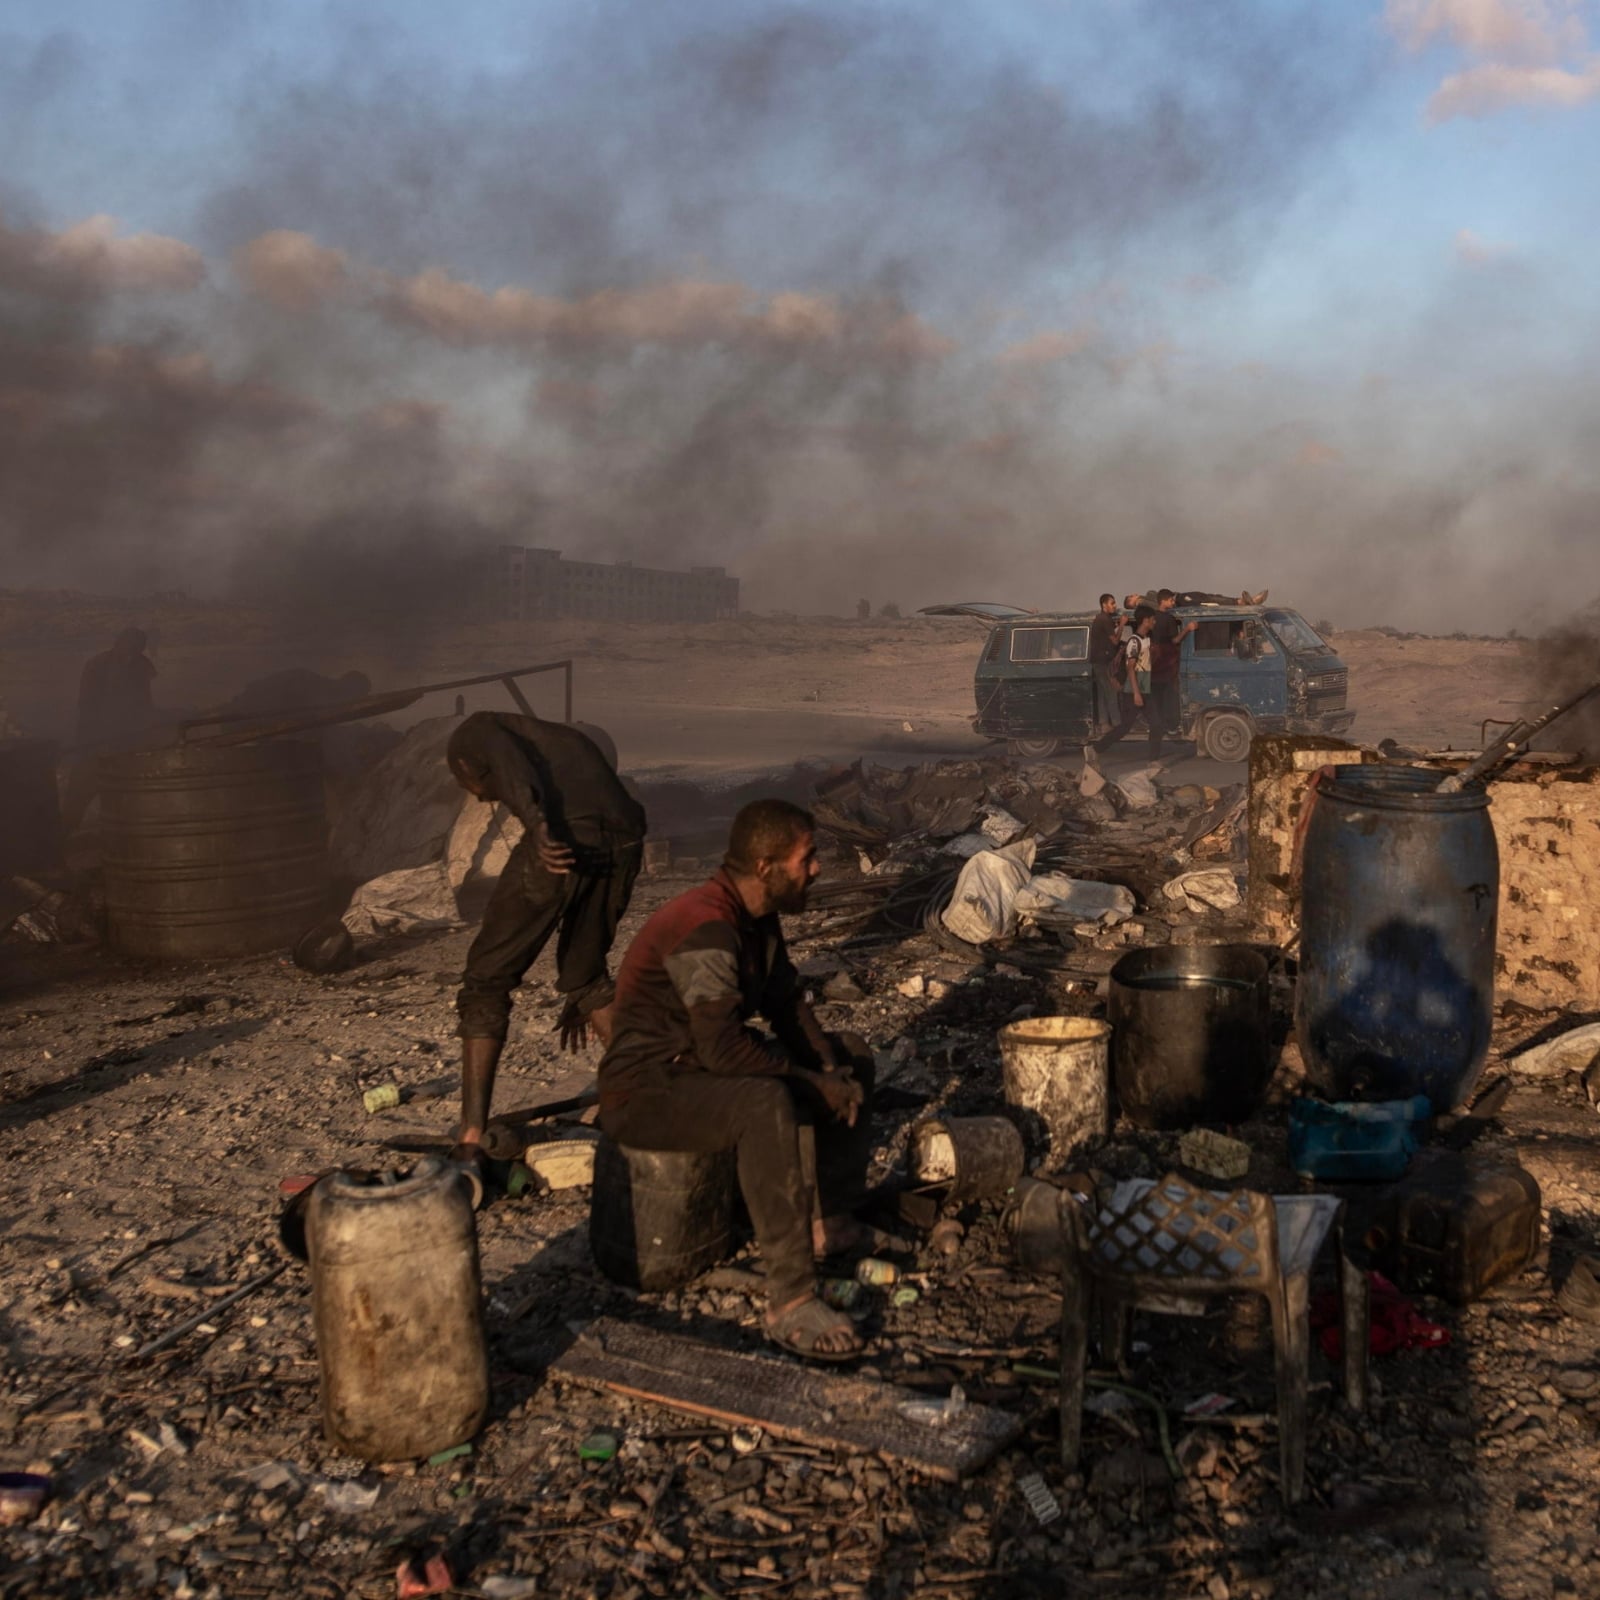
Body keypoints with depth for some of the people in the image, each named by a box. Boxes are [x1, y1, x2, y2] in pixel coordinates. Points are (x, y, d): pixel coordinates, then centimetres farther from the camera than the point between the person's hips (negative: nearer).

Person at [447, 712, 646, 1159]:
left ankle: (471, 1138, 8)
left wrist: (537, 827, -20)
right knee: (587, 974, 28)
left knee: (486, 981, 10)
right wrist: (578, 994, 48)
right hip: (624, 840, 6)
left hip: (564, 837, -6)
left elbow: (508, 761, -3)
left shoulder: (472, 732, 26)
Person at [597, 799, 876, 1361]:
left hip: (708, 1067, 10)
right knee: (767, 1103, -39)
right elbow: (723, 1049, -34)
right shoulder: (705, 926, -27)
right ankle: (790, 1303, -35)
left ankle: (829, 1220, 10)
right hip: (645, 1092, -10)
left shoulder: (758, 916, 3)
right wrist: (814, 1082, -23)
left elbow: (786, 1002, 11)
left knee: (852, 1059, 13)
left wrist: (832, 1068, -6)